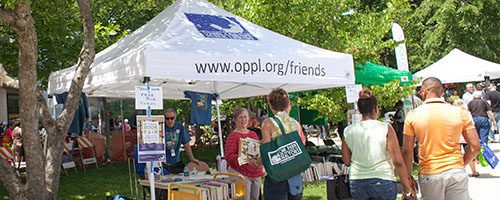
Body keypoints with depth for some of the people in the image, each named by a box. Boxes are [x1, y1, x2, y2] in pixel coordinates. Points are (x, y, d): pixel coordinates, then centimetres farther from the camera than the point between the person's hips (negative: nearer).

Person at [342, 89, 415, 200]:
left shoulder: (348, 131, 1)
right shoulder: (385, 128, -7)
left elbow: (346, 161, 8)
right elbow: (398, 162, -10)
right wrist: (407, 187, -3)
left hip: (357, 183, 3)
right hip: (382, 181, -3)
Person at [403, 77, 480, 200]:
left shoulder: (413, 115, -3)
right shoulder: (460, 113, -1)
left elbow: (407, 151, -2)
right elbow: (475, 146, 0)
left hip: (428, 175, 0)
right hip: (456, 173, 0)